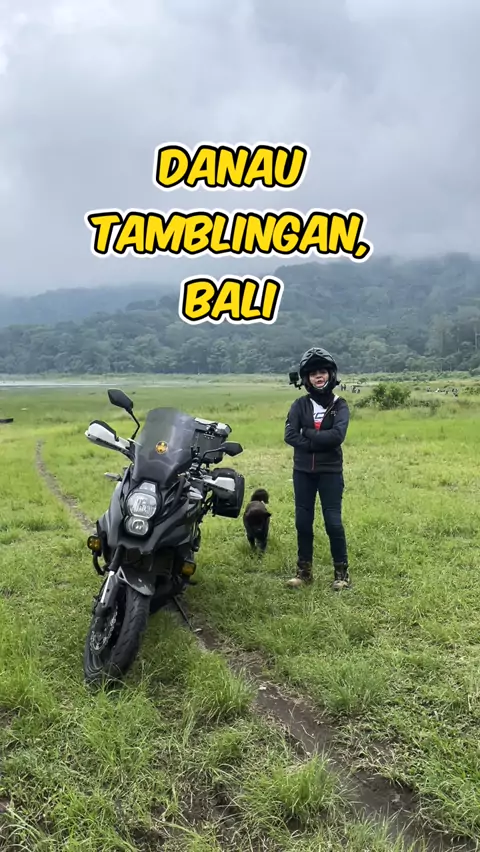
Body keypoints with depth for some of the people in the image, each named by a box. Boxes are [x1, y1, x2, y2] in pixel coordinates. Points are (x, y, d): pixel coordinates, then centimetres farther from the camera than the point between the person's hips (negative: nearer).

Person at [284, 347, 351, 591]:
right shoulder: (300, 405, 4)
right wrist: (319, 442, -16)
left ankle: (341, 572, 11)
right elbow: (290, 436, -10)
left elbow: (337, 436, -17)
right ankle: (304, 570, 21)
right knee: (303, 521, 8)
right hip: (302, 471, 3)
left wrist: (308, 435, -12)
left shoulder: (339, 405, 0)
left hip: (330, 472, -2)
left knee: (333, 521, -3)